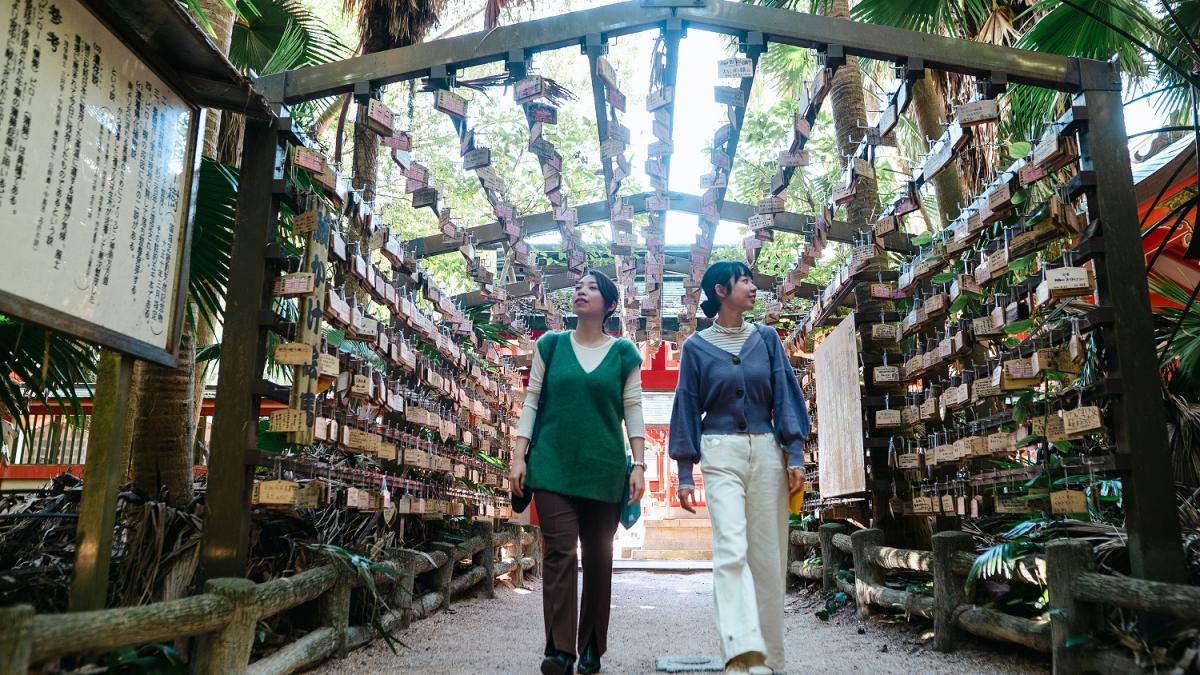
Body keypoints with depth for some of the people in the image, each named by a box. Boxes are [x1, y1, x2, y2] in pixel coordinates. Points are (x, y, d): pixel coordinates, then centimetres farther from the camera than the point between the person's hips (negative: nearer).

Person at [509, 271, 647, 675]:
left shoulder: (623, 353, 5)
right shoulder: (551, 345, 7)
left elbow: (633, 411, 4)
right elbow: (532, 402, 6)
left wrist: (639, 465, -3)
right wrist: (519, 456, -2)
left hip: (604, 471, 1)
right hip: (553, 467, 0)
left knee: (598, 557, 7)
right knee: (560, 553, -9)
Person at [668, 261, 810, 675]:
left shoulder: (767, 338, 10)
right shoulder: (696, 347, 5)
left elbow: (785, 396, 7)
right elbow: (687, 409, 5)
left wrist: (795, 454, -3)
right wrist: (685, 473, 1)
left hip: (766, 451, 3)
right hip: (721, 454, -2)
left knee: (767, 555, 3)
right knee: (731, 549, -17)